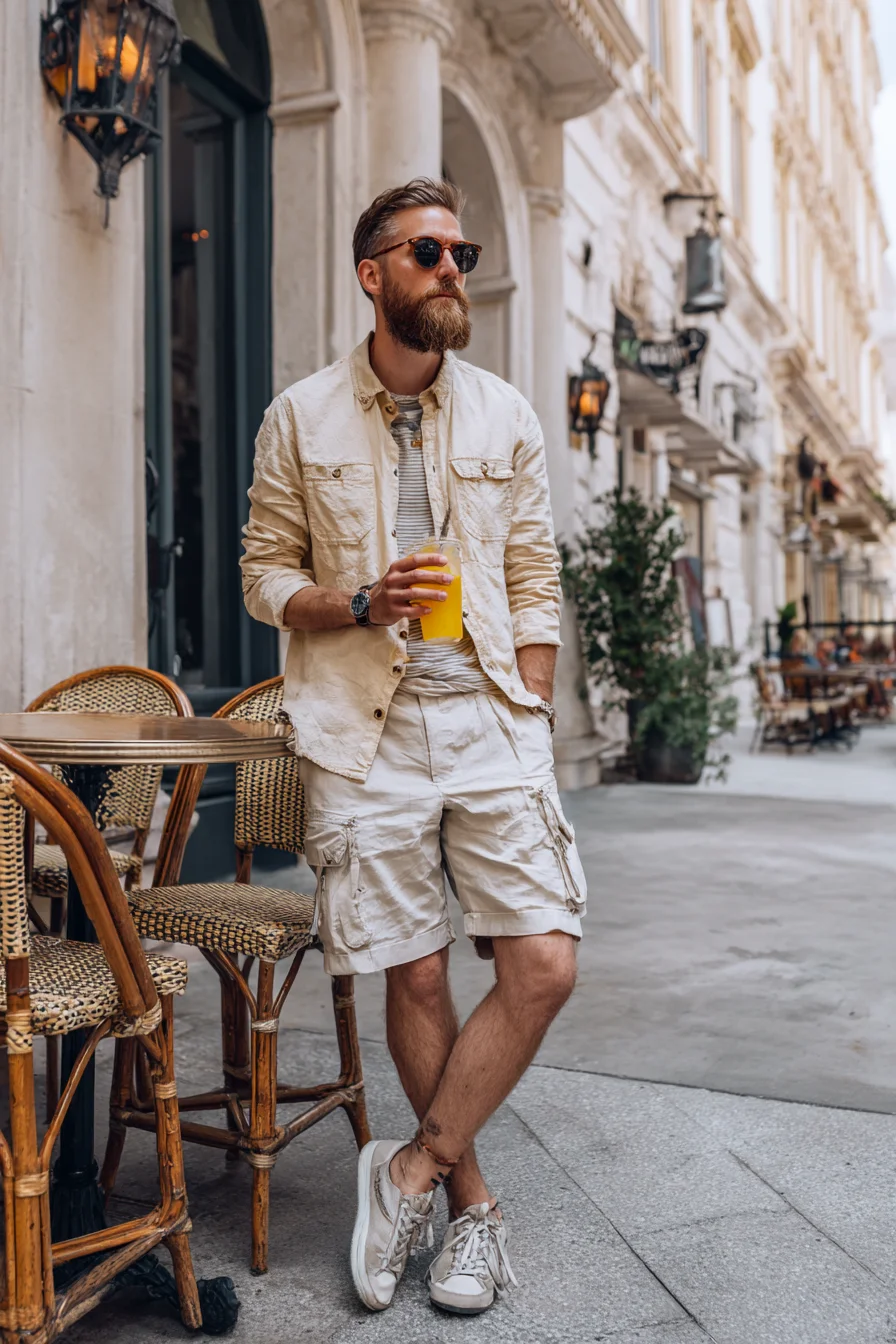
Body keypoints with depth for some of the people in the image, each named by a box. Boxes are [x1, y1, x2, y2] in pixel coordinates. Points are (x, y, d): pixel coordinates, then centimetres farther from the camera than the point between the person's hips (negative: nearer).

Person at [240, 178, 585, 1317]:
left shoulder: (506, 417, 10)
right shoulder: (300, 418, 5)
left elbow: (535, 584, 9)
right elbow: (264, 573, 7)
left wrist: (530, 730, 2)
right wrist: (363, 603, -13)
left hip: (490, 718, 2)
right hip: (365, 731, -1)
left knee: (544, 963, -8)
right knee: (415, 975, 3)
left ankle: (412, 1171, 11)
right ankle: (472, 1205, 22)